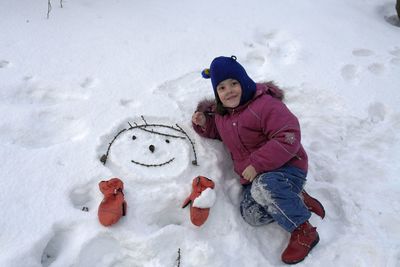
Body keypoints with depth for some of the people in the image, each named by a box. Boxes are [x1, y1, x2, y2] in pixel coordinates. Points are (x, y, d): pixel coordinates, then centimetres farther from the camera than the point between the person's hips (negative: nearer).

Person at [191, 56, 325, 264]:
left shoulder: (265, 104, -17)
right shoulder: (221, 113, 9)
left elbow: (289, 138, -24)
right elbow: (217, 130, 30)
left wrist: (257, 164, -27)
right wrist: (203, 123, 5)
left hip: (286, 168, -7)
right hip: (254, 177, 7)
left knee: (263, 187, -38)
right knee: (251, 215, -18)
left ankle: (303, 231, -17)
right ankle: (297, 199, 2)